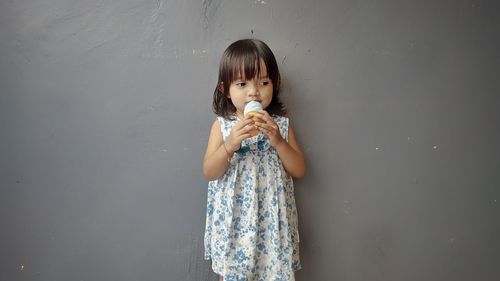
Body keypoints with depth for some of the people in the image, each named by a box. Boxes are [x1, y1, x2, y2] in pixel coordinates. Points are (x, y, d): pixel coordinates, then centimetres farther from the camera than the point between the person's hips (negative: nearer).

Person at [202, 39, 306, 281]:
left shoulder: (280, 124, -2)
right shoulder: (222, 125, -5)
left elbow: (299, 170, -3)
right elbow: (209, 173, -10)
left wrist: (278, 140, -19)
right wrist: (230, 144, -26)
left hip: (271, 219, 1)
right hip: (233, 219, 0)